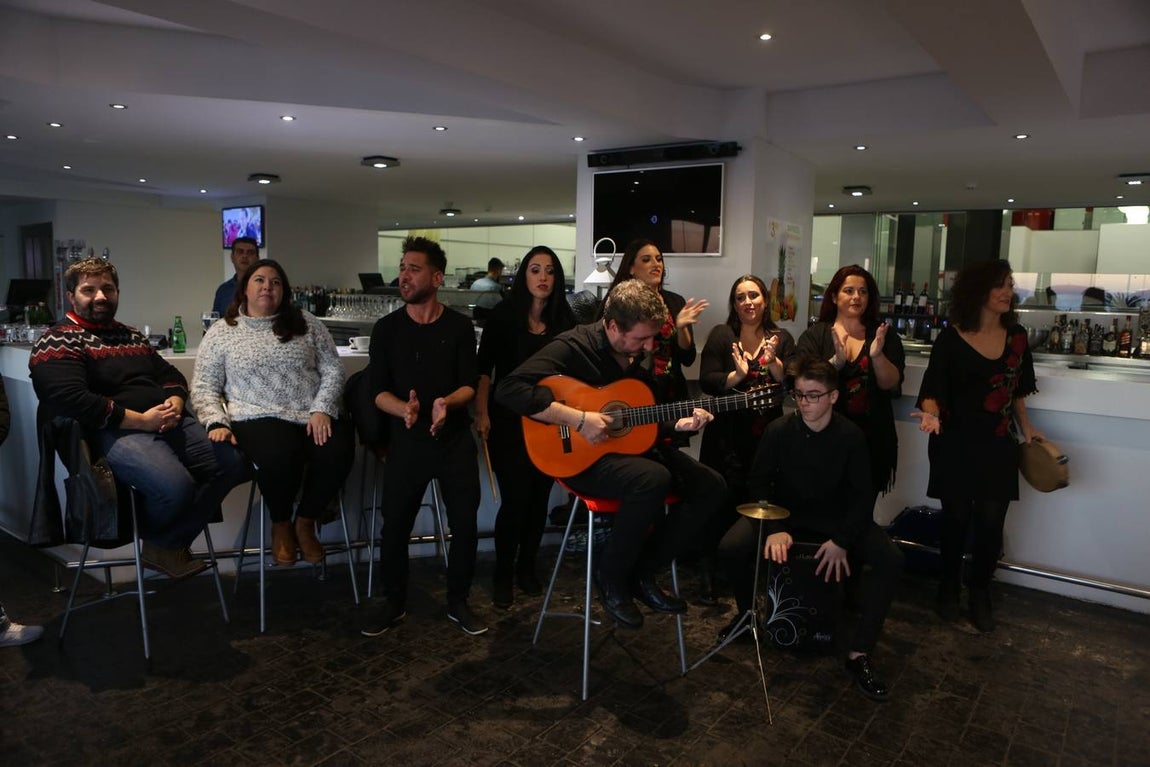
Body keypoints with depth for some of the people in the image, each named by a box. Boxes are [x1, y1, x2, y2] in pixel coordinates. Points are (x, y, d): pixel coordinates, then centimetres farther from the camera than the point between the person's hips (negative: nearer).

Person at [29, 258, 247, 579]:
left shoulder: (131, 335, 25)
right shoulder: (58, 343, 1)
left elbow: (171, 374, 26)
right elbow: (73, 400, -15)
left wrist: (175, 402, 1)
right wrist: (141, 420, -17)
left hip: (169, 423, 8)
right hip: (114, 432, -8)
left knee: (233, 462, -12)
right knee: (175, 486, -33)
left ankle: (169, 545, -1)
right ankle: (156, 542, 4)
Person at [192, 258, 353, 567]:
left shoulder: (307, 324, 12)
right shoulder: (220, 333, 11)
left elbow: (333, 370, 7)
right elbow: (204, 388, 8)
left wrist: (321, 409, -8)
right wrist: (216, 422, -9)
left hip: (314, 417, 2)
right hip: (259, 419, -2)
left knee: (338, 452, -29)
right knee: (279, 456, -35)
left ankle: (305, 522, -1)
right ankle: (280, 524, -2)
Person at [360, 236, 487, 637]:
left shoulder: (460, 326, 0)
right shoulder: (386, 328, 1)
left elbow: (470, 385, -4)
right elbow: (378, 391, -3)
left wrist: (446, 402, -25)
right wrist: (404, 409, -24)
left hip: (455, 439, 0)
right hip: (406, 440, 0)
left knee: (465, 524, 2)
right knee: (394, 526, 2)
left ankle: (458, 602, 23)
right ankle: (394, 602, 24)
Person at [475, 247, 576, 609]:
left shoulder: (564, 320, 6)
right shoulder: (503, 315, -2)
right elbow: (484, 369, -2)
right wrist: (482, 413, -10)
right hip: (509, 420, -3)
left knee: (539, 497, 9)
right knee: (514, 498, -5)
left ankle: (527, 567, 27)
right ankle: (503, 575, 14)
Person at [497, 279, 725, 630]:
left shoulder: (643, 356, 7)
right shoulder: (575, 347, -17)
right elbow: (509, 389, -30)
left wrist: (681, 423, -2)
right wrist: (578, 419, -30)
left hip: (633, 447, 8)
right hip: (581, 456, -8)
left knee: (710, 486, -5)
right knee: (653, 479, -35)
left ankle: (642, 573, 5)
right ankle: (612, 576, -9)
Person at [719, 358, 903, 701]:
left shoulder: (850, 436, -11)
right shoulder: (779, 431, -11)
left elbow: (862, 495, -8)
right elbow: (759, 482, -6)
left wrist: (841, 540, -20)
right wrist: (775, 528, -20)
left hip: (838, 519, 0)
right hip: (784, 514, 0)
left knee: (890, 560, -24)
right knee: (731, 548, -24)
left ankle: (858, 653, -13)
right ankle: (749, 611, 7)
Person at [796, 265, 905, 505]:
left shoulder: (884, 336, 8)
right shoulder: (815, 335, 3)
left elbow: (891, 385, -2)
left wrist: (877, 356, -20)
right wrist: (836, 361, -24)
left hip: (872, 440, 2)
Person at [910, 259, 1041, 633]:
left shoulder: (1017, 336, 5)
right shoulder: (951, 339, -8)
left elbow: (1017, 390, 17)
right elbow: (933, 390, -9)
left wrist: (1026, 427, 11)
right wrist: (931, 413, -28)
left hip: (998, 446, 3)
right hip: (957, 445, -3)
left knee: (990, 523, 1)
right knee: (956, 519, 6)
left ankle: (980, 594, 21)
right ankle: (949, 588, 27)